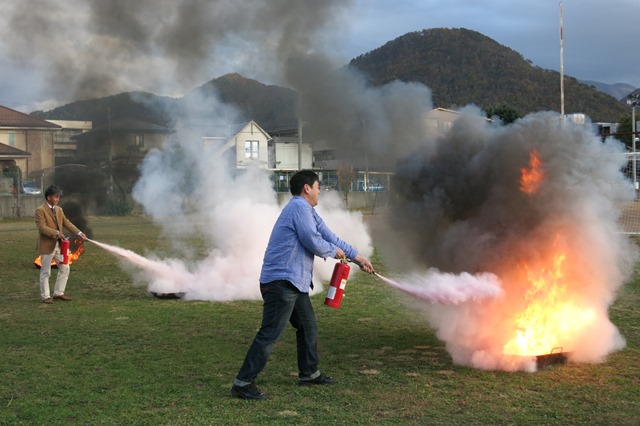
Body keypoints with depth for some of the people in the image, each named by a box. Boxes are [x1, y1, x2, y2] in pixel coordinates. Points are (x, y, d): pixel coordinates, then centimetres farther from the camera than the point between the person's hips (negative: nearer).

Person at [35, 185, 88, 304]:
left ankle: (58, 293, 19)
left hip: (59, 245, 7)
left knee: (65, 268, 8)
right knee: (45, 272, 3)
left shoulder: (59, 209, 12)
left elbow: (67, 223, 7)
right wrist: (56, 233, -26)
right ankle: (45, 296, 12)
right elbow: (42, 227, -19)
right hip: (47, 245, -7)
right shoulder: (40, 210, -11)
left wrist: (79, 233, -5)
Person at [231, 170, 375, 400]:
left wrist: (357, 256, 29)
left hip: (294, 282, 11)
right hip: (281, 281, -11)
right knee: (270, 333, -11)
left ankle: (309, 373, 35)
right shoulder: (299, 207, -12)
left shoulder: (307, 210, 21)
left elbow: (329, 236, 26)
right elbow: (313, 242, -17)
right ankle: (243, 383, -8)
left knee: (308, 327, 21)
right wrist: (334, 251, 2)